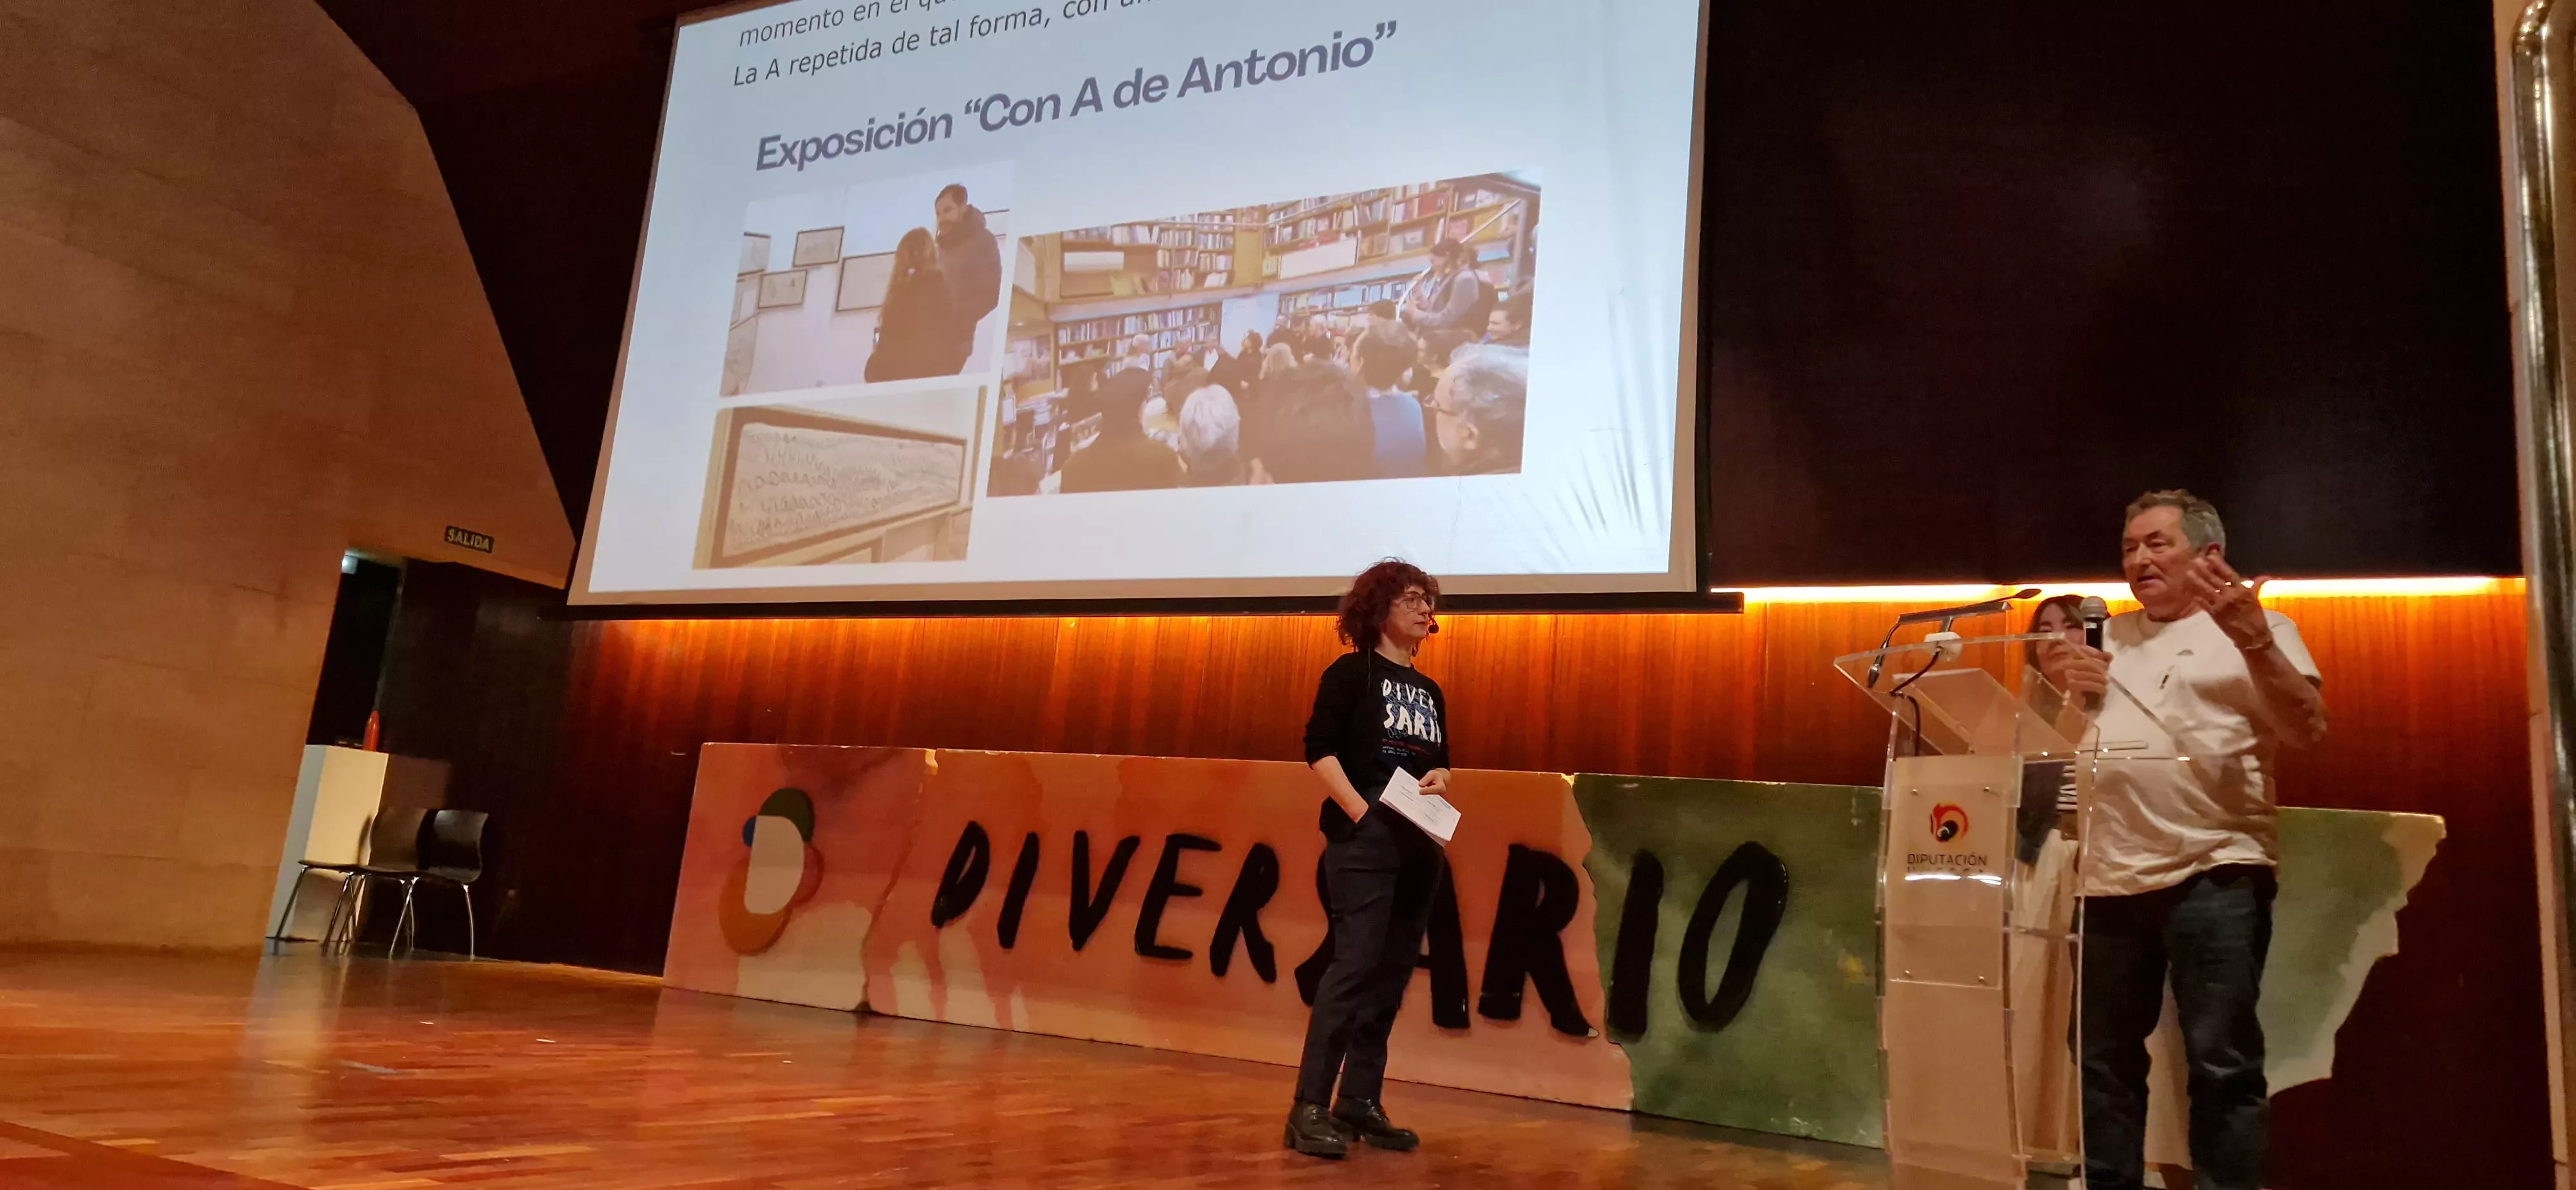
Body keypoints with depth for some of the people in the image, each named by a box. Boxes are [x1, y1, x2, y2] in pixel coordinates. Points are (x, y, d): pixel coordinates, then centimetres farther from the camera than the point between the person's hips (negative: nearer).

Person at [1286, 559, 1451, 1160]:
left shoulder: (1429, 692, 17)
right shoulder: (1351, 672, -2)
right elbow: (1319, 748, -10)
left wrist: (1440, 780, 1)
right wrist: (1360, 813, -18)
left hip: (1419, 846, 7)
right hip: (1363, 841, -7)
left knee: (1392, 974, 7)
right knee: (1354, 965, -13)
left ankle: (1360, 1102, 15)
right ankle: (1310, 1107, -9)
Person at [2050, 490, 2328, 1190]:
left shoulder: (2256, 630, 5)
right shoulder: (2109, 635, 19)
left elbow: (2307, 729, -9)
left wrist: (2251, 637, -20)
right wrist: (2071, 692, -1)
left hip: (2214, 876, -5)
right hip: (2111, 877, 5)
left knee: (2221, 1063, -5)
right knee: (2105, 1060, 11)